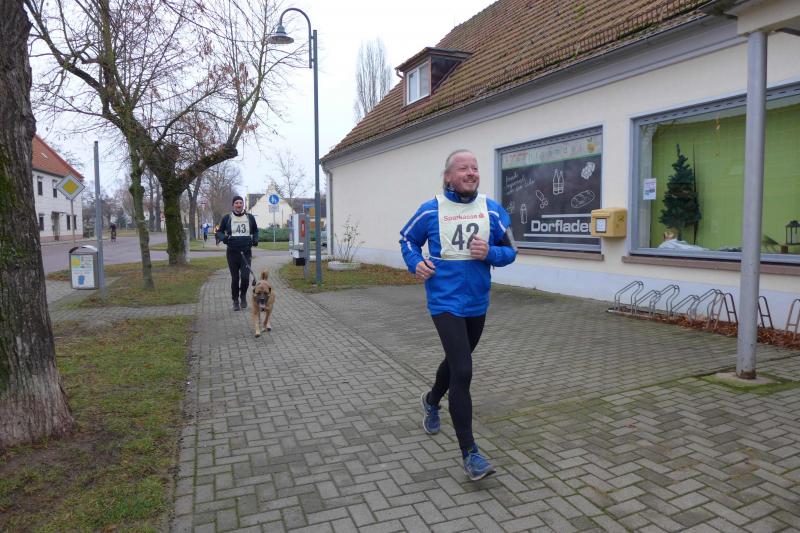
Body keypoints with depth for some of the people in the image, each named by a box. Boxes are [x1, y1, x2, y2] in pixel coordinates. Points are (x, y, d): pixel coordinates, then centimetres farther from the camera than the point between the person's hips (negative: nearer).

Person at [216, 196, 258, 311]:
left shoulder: (250, 217, 8)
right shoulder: (227, 218, 4)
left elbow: (255, 231, 21)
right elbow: (219, 232, 10)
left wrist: (255, 239, 2)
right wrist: (223, 238, -12)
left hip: (246, 252, 0)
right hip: (232, 253, 0)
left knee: (245, 277, -10)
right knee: (235, 278, 5)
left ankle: (243, 295, 18)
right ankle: (235, 301, 20)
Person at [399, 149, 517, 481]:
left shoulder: (493, 210, -1)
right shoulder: (430, 210, -6)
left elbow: (510, 251, 4)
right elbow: (407, 239, 9)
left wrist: (489, 253, -17)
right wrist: (416, 263, -9)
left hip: (477, 303, 5)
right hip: (445, 303, -4)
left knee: (456, 362, 24)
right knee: (462, 372, -14)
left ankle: (431, 401, 55)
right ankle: (469, 452, -3)